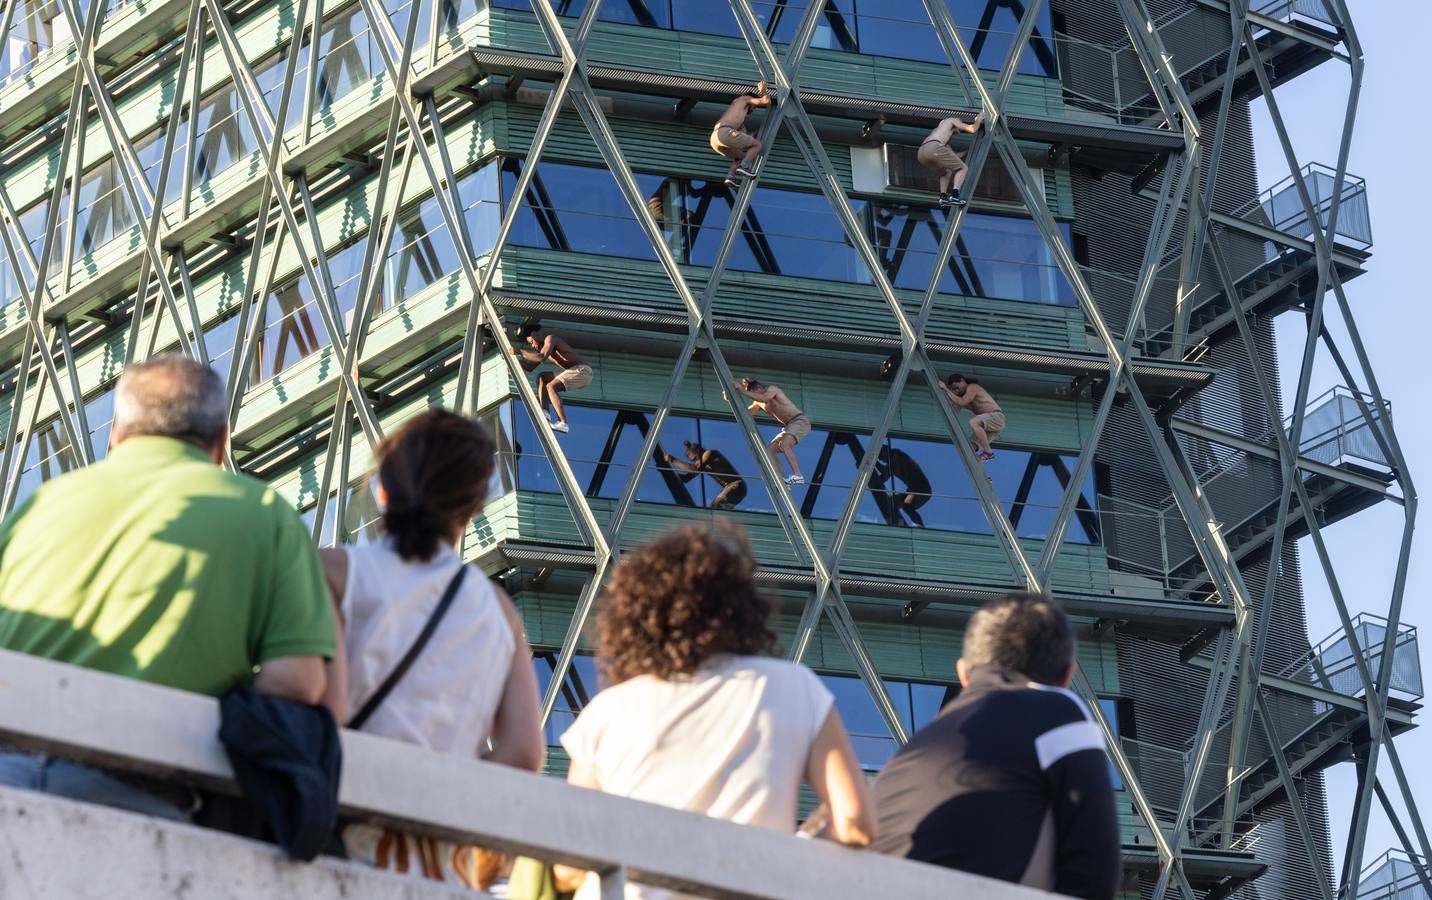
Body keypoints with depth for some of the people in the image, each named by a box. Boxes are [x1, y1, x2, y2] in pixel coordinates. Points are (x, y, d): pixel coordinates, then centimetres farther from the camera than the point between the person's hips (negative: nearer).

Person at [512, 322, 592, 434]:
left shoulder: (550, 338, -8)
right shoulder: (542, 348, 21)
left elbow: (541, 358, -25)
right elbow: (530, 367, 26)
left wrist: (520, 352, -17)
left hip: (582, 370, -10)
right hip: (575, 371, 10)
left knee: (551, 386, -23)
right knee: (542, 377, 10)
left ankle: (563, 423, -33)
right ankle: (545, 411, -9)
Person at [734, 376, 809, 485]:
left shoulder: (772, 389, -9)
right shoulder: (759, 404, 14)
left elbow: (764, 398, -30)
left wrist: (743, 390, -28)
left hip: (800, 421, -10)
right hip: (788, 427, 10)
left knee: (783, 443, -32)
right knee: (770, 451, 1)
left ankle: (797, 475, -42)